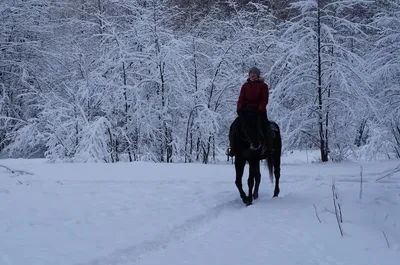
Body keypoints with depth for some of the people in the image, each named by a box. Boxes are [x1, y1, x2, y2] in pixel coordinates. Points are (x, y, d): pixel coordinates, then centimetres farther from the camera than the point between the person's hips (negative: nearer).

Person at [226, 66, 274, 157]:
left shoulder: (263, 85, 4)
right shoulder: (245, 85, 12)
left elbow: (264, 100, -3)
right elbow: (241, 98, 8)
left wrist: (260, 109, -17)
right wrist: (239, 108, -9)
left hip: (259, 110, -3)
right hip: (246, 110, 3)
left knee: (265, 126, -25)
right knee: (234, 126, -12)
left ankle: (269, 148, -16)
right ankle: (232, 148, -6)